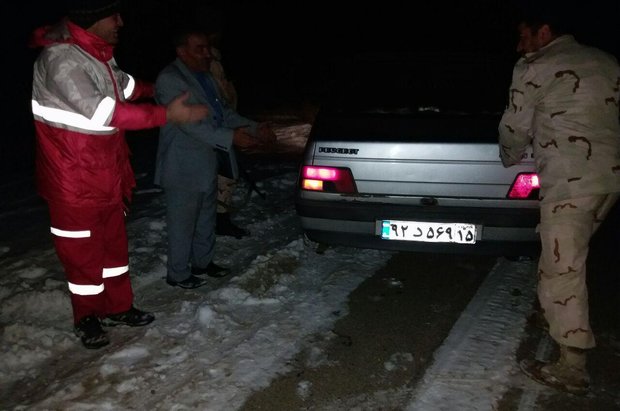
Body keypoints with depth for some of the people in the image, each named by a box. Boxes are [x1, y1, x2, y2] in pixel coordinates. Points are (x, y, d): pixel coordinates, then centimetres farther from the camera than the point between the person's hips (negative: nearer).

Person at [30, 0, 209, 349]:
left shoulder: (99, 54, 4)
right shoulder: (60, 58, -26)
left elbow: (124, 85, 25)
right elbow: (103, 111, -32)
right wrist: (166, 114, -31)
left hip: (108, 175, 9)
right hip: (74, 180, -9)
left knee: (114, 242, 18)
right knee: (83, 251, 7)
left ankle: (118, 307, 35)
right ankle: (87, 318, 26)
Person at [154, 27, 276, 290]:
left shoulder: (204, 76, 10)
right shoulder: (169, 80, -19)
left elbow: (224, 112, 12)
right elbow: (190, 123, -26)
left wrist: (255, 129, -2)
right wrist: (230, 138, -32)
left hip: (207, 164, 9)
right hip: (183, 168, -9)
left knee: (206, 218, 21)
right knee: (182, 223, 4)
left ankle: (203, 262, 38)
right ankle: (178, 275, 20)